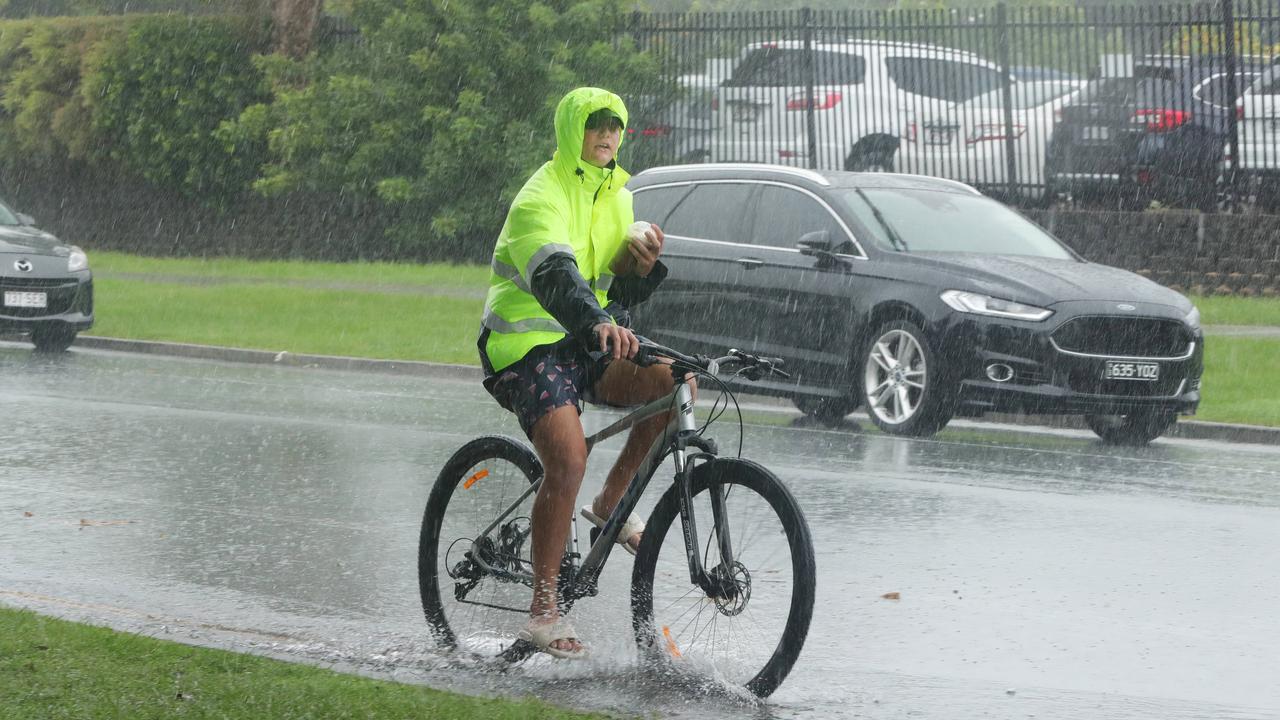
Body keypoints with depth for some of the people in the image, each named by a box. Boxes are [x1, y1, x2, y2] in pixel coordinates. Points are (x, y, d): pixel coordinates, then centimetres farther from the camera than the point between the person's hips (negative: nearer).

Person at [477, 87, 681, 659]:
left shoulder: (616, 196, 12)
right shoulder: (544, 196, -15)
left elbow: (622, 290, 7)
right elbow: (554, 273, -34)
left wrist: (638, 255, -16)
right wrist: (598, 324, -52)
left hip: (587, 342, 7)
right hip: (528, 345, -7)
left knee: (671, 383, -18)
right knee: (568, 460, -25)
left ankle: (609, 504, 1)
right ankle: (543, 609, -19)